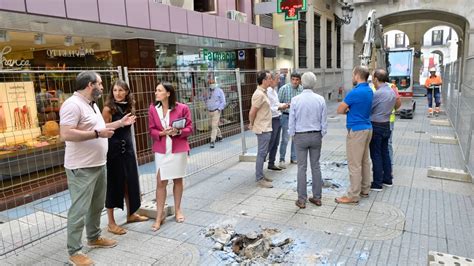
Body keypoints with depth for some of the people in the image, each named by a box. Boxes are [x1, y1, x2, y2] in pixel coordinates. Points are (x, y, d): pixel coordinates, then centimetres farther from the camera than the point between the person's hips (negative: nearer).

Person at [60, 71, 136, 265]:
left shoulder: (92, 104, 14)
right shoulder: (73, 105, -18)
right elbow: (65, 134, -26)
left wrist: (120, 123, 18)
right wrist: (98, 134, -24)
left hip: (99, 164, 10)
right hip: (82, 168, -10)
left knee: (97, 205, 20)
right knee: (79, 209, -1)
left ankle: (94, 238, 36)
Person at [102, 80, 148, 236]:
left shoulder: (128, 107, 8)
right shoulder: (108, 109, -11)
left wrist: (129, 146, 16)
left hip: (128, 148, 7)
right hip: (113, 150, -7)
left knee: (130, 181, 14)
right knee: (113, 184, 2)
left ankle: (131, 214, 32)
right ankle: (111, 223, 14)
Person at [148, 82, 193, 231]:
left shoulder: (182, 108, -6)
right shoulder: (153, 109, 0)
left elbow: (189, 128, -3)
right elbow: (152, 130, 3)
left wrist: (178, 132, -21)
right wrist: (162, 133, -17)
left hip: (179, 149, -1)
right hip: (161, 150, 1)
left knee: (178, 180, 11)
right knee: (161, 182, 0)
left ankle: (178, 210, 28)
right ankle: (159, 215, 10)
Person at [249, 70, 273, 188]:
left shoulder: (263, 92, 13)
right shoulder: (259, 94, -20)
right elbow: (252, 112, -21)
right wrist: (252, 124, -6)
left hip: (265, 128, 10)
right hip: (262, 129, -10)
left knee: (262, 153, 16)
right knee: (262, 153, -3)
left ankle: (260, 175, 26)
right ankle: (259, 179, 5)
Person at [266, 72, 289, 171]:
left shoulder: (274, 90, 14)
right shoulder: (268, 91, -18)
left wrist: (283, 105, 5)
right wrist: (279, 108, -22)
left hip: (277, 119, 9)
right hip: (272, 120, -9)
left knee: (275, 144, 15)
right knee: (269, 144, -3)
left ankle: (271, 164, 26)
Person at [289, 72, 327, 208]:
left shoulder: (295, 100, -10)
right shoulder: (320, 99, -5)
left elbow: (292, 121, -4)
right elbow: (324, 121, 1)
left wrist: (292, 135, 9)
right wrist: (321, 135, 13)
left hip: (300, 136, -2)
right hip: (316, 136, 2)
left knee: (302, 167, 3)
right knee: (316, 166, 11)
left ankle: (302, 200, 8)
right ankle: (317, 197, 20)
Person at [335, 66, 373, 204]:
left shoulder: (355, 92, -20)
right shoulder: (369, 91, 9)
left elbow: (340, 110, -12)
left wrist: (347, 110, 6)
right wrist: (350, 109, 2)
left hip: (356, 130, -9)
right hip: (367, 128, 9)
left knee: (354, 164, -3)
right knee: (365, 161, 17)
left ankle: (353, 195, 3)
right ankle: (365, 189, 28)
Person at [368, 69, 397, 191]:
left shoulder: (377, 93, -21)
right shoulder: (392, 92, 7)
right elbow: (391, 107, 13)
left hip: (376, 126, -8)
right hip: (386, 125, 8)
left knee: (376, 155, -1)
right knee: (385, 153, 16)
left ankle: (377, 183, 5)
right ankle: (387, 179, 26)